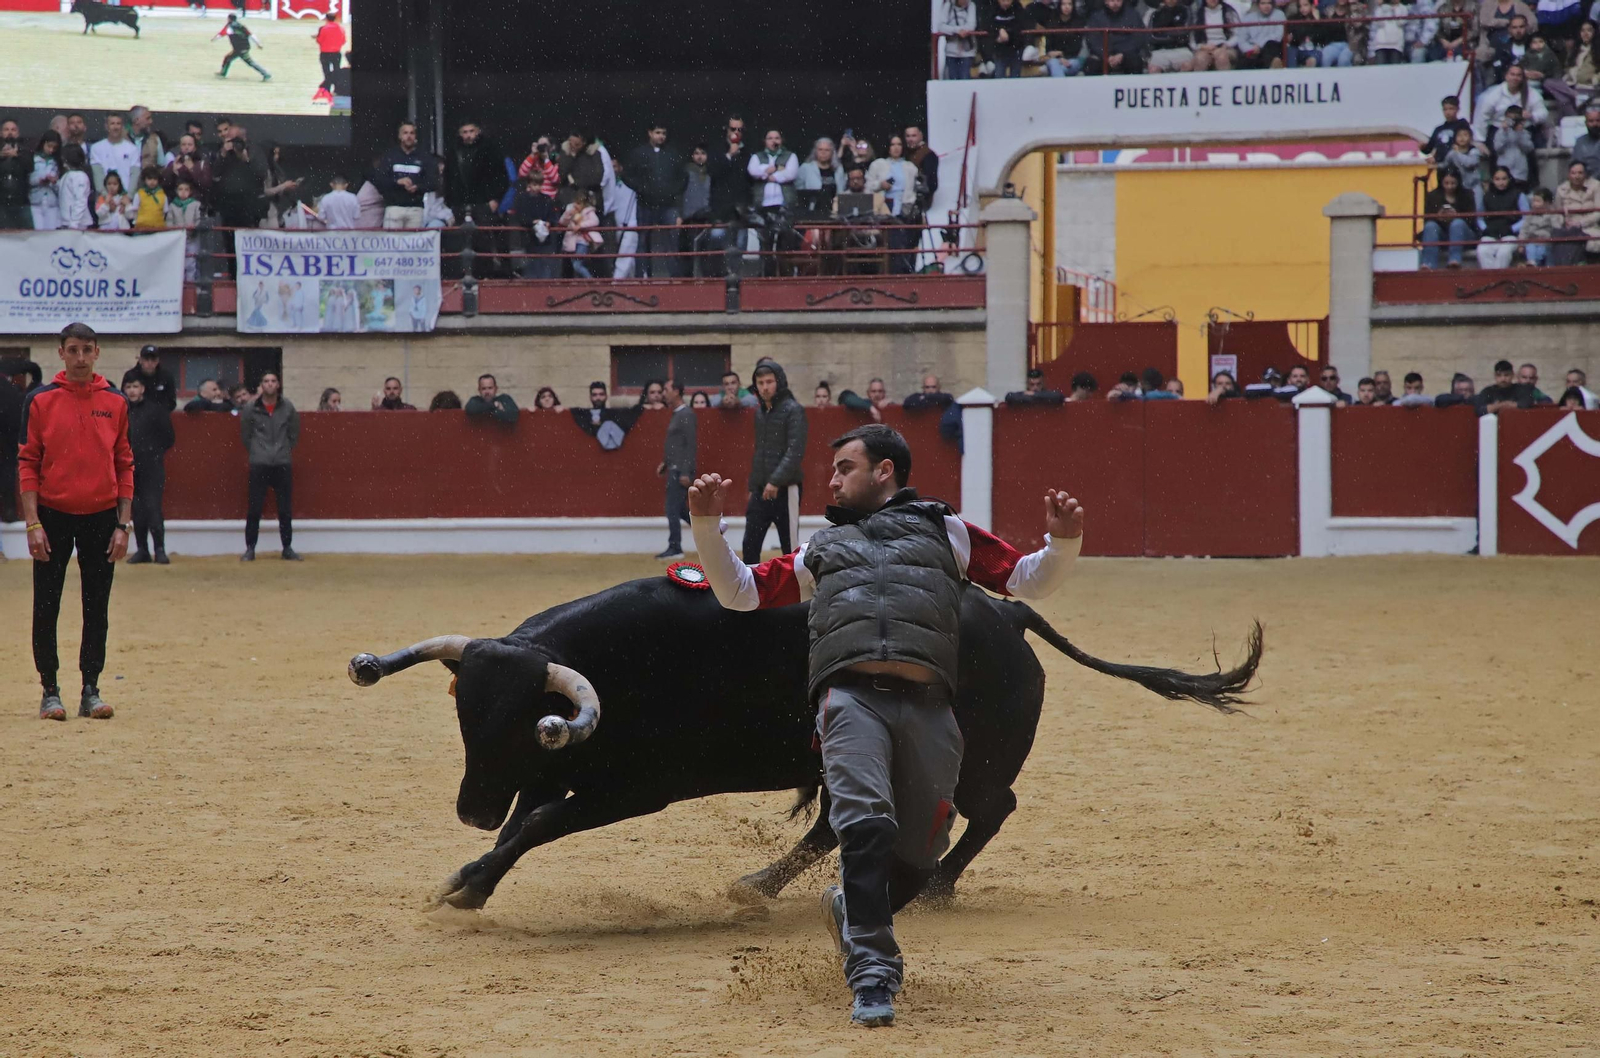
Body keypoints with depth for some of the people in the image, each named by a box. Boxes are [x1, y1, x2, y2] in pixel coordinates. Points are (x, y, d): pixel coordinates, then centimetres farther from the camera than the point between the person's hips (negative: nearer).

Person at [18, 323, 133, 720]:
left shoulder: (115, 403, 5)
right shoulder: (40, 401, -1)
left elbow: (125, 467, 7)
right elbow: (27, 464, -2)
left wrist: (123, 525, 0)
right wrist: (33, 524, -10)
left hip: (100, 516, 2)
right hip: (53, 515, -2)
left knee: (97, 609, 4)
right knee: (46, 608, -1)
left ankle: (91, 691, 11)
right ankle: (50, 692, 8)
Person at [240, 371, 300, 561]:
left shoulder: (287, 407, 1)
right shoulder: (251, 409, -2)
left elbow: (294, 433, 11)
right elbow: (245, 435, 8)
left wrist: (285, 451, 8)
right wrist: (255, 453, 9)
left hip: (283, 464, 1)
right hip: (259, 465, -1)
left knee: (285, 509, 4)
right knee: (254, 508, -2)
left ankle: (287, 548, 14)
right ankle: (250, 548, 5)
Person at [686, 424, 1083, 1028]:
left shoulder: (946, 532, 27)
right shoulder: (823, 548, 32)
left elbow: (1030, 580, 22)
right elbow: (739, 591, 30)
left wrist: (1063, 542, 2)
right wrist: (707, 525, 17)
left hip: (928, 704, 0)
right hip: (851, 697, 0)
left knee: (920, 851, 1)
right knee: (866, 825, -22)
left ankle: (851, 910, 32)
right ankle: (872, 976, -20)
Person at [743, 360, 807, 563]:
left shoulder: (793, 410, -9)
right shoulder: (759, 412, 13)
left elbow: (795, 451, -17)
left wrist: (776, 481, -24)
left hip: (785, 490, -7)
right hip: (760, 491, 7)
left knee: (790, 547, 0)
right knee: (750, 545, 2)